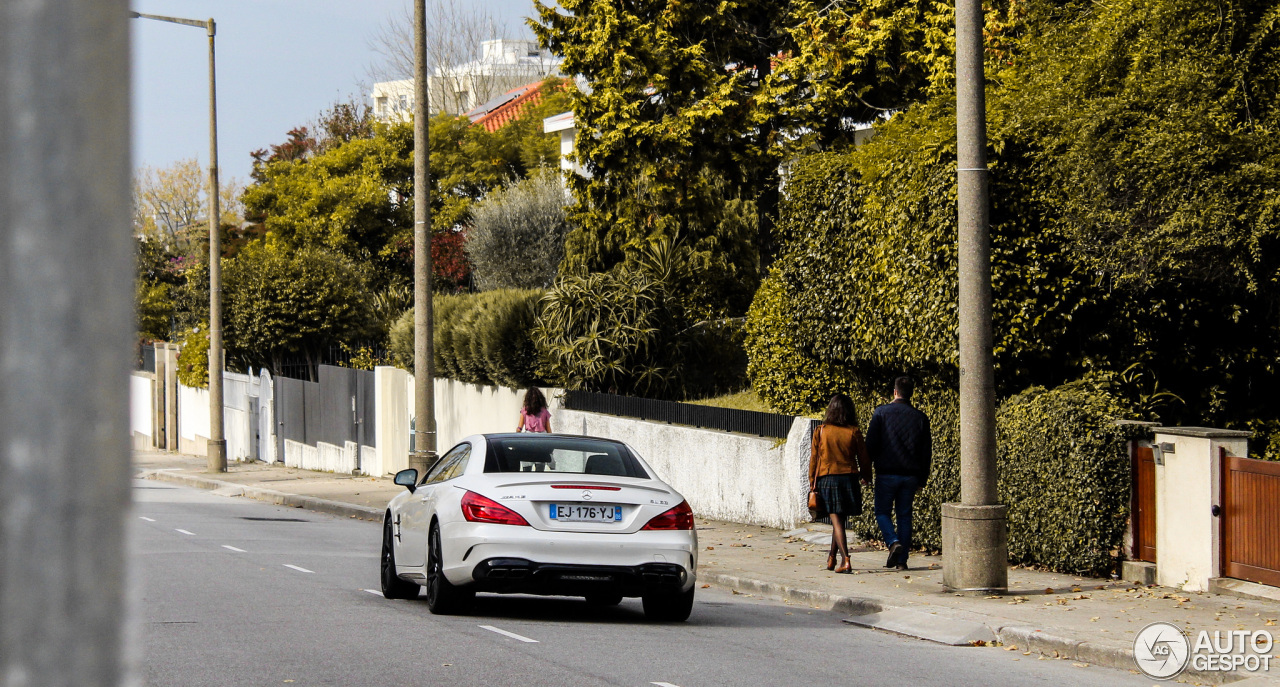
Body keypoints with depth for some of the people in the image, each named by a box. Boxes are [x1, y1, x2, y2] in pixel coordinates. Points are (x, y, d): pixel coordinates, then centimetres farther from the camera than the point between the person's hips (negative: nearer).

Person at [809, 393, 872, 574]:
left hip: (827, 479, -1)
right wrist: (865, 477, 22)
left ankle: (846, 561, -15)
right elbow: (863, 458, 3)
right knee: (839, 520, 16)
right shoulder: (854, 432, -3)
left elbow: (814, 459, 0)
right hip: (848, 478, 1)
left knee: (836, 520, -2)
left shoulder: (821, 431, -3)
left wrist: (812, 484, 9)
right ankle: (831, 559, 27)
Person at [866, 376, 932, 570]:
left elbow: (871, 444, -5)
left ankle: (893, 542, -17)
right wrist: (922, 479, 16)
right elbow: (927, 452, 9)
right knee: (904, 515, 9)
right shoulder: (920, 418, 6)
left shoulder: (881, 413, -3)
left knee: (883, 512, 9)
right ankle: (902, 560, 5)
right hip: (910, 474, 3)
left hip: (886, 473, -3)